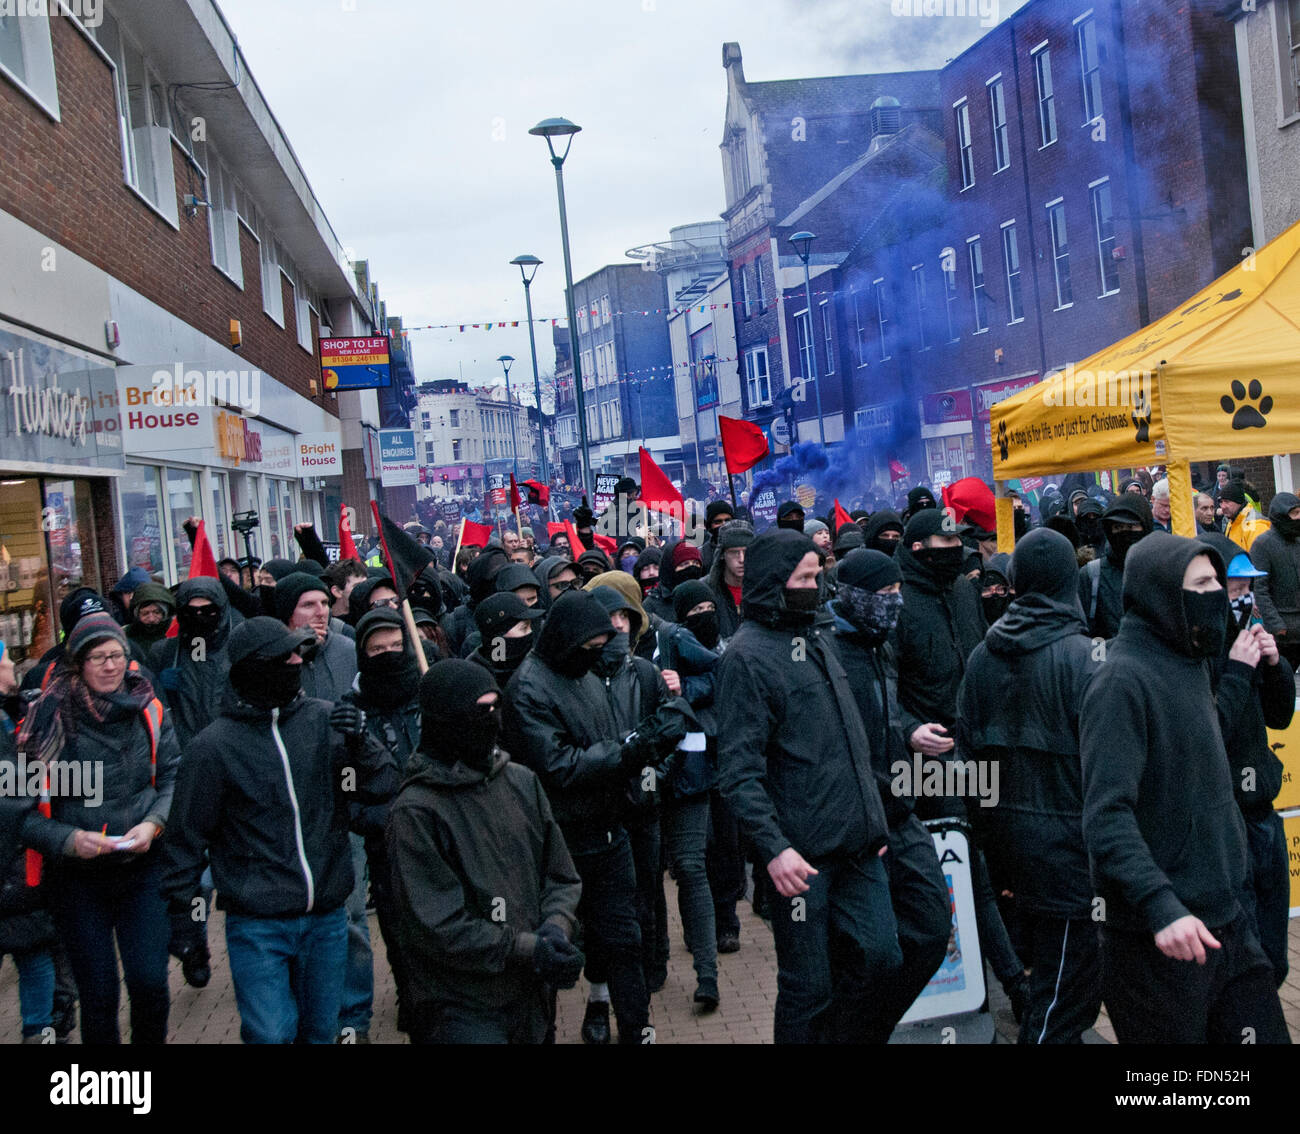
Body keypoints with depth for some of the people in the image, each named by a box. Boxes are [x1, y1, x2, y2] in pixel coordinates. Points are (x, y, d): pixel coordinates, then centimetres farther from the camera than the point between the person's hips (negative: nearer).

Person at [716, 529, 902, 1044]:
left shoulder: (818, 639, 15)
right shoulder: (749, 653, -10)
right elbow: (739, 769, -16)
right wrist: (773, 847, -23)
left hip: (857, 846, 7)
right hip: (802, 855, -7)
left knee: (879, 958, 10)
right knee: (810, 986, 3)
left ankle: (838, 1036, 30)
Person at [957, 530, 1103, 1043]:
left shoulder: (983, 655, 5)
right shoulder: (1080, 655, -14)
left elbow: (967, 750, 9)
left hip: (1006, 825, 7)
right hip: (1064, 834, -7)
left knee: (1040, 957, 25)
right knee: (1066, 981, 1)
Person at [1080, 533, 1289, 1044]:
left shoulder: (1191, 665, 11)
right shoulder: (1123, 680, -17)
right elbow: (1106, 815, -24)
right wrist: (1161, 906, -31)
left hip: (1227, 923, 8)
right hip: (1159, 942, -8)